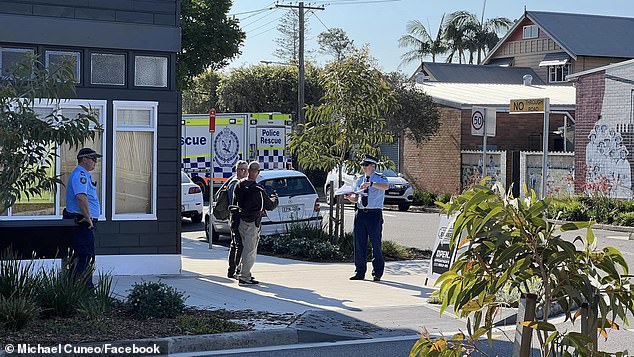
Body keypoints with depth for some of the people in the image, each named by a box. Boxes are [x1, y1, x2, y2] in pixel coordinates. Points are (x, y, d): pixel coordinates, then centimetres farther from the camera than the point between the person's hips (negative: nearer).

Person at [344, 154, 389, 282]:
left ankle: (377, 273, 8)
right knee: (359, 244, 6)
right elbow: (356, 198, 16)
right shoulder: (359, 180, 15)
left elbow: (385, 186, -26)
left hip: (374, 214, -5)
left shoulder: (380, 178, -2)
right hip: (360, 213, 5)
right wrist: (350, 198, -7)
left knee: (376, 244, -2)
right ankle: (359, 272, 14)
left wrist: (371, 184, -39)